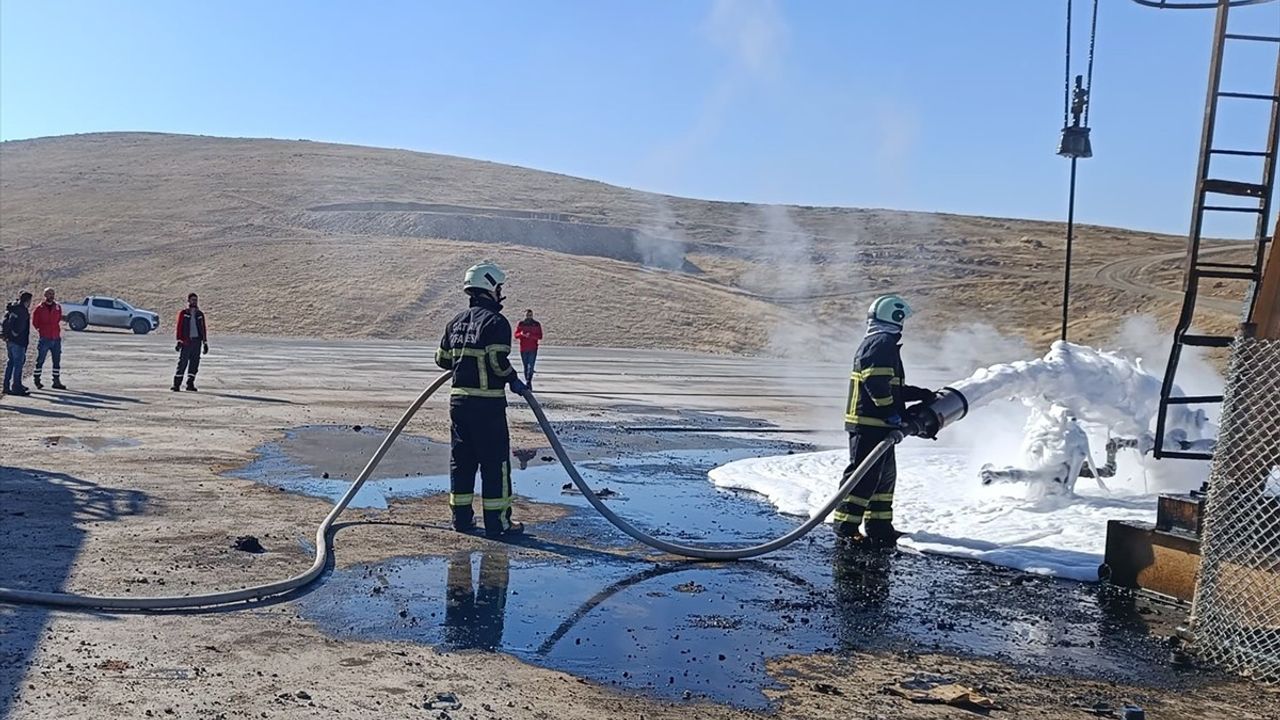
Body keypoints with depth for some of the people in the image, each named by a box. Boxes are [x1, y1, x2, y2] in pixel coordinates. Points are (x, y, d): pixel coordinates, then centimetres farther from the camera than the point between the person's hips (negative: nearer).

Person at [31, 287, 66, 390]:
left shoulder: (58, 307, 7)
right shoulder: (40, 308, -4)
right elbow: (34, 322, 4)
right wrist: (41, 330, 6)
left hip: (56, 338, 4)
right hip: (44, 339, -4)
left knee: (57, 361, 5)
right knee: (40, 360, 2)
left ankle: (56, 381, 11)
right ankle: (36, 380, 13)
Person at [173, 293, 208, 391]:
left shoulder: (200, 314, 14)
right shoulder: (183, 313, 3)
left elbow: (203, 329, 15)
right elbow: (179, 327, -1)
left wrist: (205, 343, 11)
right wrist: (179, 341, -9)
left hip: (197, 341, 4)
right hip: (186, 341, -4)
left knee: (195, 363, 3)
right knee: (182, 362, -6)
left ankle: (190, 383, 11)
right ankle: (176, 384, -2)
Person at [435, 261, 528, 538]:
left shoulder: (456, 322, 12)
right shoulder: (496, 322, -11)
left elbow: (442, 359, 17)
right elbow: (499, 362, -20)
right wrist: (514, 381, -3)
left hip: (458, 399, 7)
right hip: (488, 403, -7)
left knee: (461, 459, 14)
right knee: (495, 461, 1)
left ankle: (461, 516, 20)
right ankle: (497, 521, 5)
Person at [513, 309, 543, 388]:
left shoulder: (537, 324, 2)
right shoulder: (521, 324, 5)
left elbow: (540, 336, -5)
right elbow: (516, 335, 2)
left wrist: (530, 335, -21)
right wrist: (521, 334, -21)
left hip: (533, 349, -2)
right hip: (523, 349, 2)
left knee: (531, 366, -13)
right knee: (525, 366, 8)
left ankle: (528, 382, -18)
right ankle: (528, 382, 15)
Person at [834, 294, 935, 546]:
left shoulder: (876, 343, 22)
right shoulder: (883, 343, -13)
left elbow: (892, 387, 27)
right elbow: (876, 381, -24)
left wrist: (921, 394, 27)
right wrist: (891, 412, -21)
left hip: (876, 424, 11)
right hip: (870, 424, -11)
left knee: (886, 475, 17)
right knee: (864, 475, -8)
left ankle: (880, 526, 25)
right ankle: (846, 526, -4)